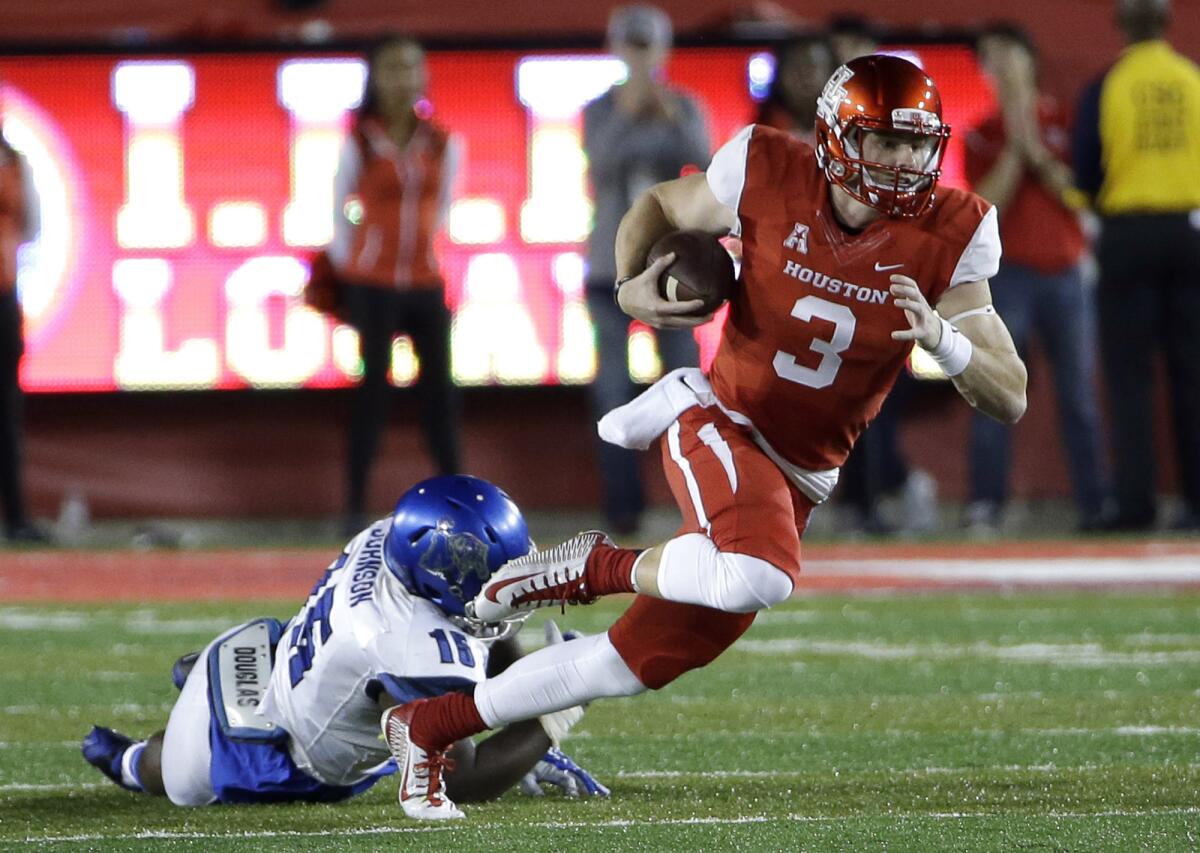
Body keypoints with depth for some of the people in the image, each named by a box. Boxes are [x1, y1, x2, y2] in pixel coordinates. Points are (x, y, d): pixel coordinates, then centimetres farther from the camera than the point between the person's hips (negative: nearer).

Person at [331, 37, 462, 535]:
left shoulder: (443, 147, 3)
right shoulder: (360, 145, -4)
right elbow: (339, 210, 4)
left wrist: (422, 247, 12)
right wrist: (345, 268, 5)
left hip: (426, 283, 3)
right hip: (373, 283, -3)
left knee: (439, 390, 3)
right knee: (374, 389, -2)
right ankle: (355, 508, 3)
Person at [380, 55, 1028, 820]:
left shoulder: (949, 237, -11)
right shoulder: (769, 175, -14)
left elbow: (1010, 399, -11)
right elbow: (659, 208, 8)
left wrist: (942, 336, -30)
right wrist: (630, 285, -12)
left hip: (800, 477, 4)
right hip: (721, 419, -4)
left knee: (642, 661, 6)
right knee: (759, 576, -36)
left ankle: (429, 725, 22)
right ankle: (599, 568, -7)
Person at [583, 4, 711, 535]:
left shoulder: (683, 109, 5)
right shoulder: (600, 111, 3)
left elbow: (700, 158, -13)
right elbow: (601, 163, -14)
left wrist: (673, 118, -29)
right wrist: (627, 113, -27)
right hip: (611, 266, 0)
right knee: (613, 387, -4)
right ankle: (622, 505, -3)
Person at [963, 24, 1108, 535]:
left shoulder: (1062, 123, 9)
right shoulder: (982, 137, 7)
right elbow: (988, 205, -5)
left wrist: (1037, 152, -8)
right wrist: (1014, 147, -10)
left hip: (1065, 275, 1)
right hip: (1009, 276, -1)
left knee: (1080, 396, 1)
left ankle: (1095, 506, 3)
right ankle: (985, 507, -10)